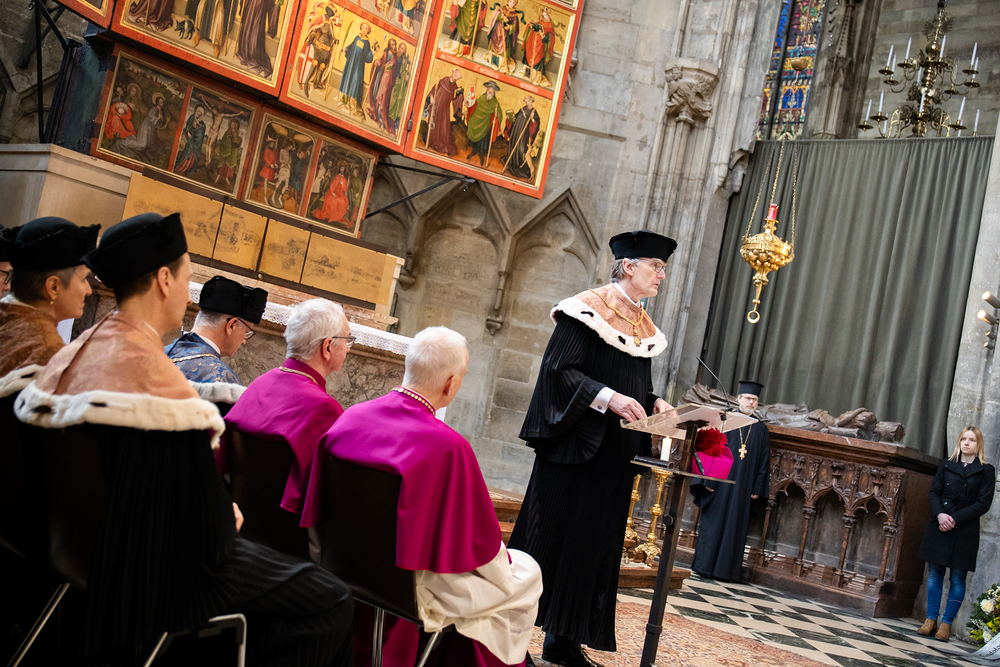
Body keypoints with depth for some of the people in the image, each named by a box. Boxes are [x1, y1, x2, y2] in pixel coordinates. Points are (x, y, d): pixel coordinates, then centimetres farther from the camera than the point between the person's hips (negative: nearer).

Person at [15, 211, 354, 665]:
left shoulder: (72, 356, 0)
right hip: (165, 574, -10)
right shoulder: (156, 379, -30)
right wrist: (230, 520, -4)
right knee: (332, 602, 1)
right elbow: (209, 536, -27)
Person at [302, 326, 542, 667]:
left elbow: (320, 506, 2)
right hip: (410, 586, -7)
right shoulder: (449, 447, -29)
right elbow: (480, 540, -17)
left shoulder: (351, 417, -11)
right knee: (526, 575, 18)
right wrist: (501, 559, 6)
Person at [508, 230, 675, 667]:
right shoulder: (588, 309, -7)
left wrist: (654, 404, 1)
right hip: (575, 444, -7)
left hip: (614, 454, 7)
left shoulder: (644, 327, 16)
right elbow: (559, 368, -15)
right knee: (552, 534, -4)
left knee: (595, 541, 7)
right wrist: (607, 397, -25)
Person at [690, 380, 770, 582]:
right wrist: (708, 478, -8)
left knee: (735, 527, 4)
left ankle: (725, 569, 10)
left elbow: (764, 461, 7)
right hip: (720, 482, -2)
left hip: (743, 487, 2)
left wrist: (758, 489, 1)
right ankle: (705, 565, 8)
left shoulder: (761, 429, 8)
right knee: (712, 524, 1)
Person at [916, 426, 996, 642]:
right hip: (939, 527, 3)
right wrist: (939, 514, -13)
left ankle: (947, 623, 7)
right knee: (934, 574, 5)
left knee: (958, 578, 0)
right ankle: (931, 619, 13)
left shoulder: (986, 471, 1)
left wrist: (954, 518, -13)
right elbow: (934, 492, 7)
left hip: (965, 532, -3)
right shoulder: (946, 465, 10)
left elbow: (983, 504, -5)